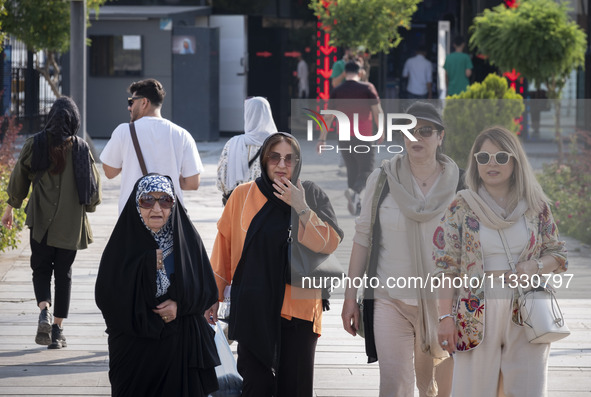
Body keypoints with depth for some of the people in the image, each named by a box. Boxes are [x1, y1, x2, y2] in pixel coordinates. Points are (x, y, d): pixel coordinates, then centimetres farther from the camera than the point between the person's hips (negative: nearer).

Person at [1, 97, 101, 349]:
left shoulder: (35, 144, -4)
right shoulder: (81, 148, -2)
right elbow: (94, 183, 4)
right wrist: (87, 207, 22)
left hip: (41, 219, -1)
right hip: (71, 223, 1)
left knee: (41, 268, 9)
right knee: (64, 272, 10)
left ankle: (44, 310, -20)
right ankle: (58, 329, 9)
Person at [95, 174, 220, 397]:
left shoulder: (187, 238, 0)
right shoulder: (124, 243, -5)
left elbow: (208, 290, 4)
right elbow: (105, 296, -13)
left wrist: (181, 304, -14)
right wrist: (147, 266, -17)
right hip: (135, 349, -1)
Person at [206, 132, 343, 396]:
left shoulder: (311, 196, 3)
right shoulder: (243, 195, 4)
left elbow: (330, 244, -8)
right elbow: (224, 249, 10)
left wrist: (301, 208, -15)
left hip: (298, 308, 0)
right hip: (254, 309, 0)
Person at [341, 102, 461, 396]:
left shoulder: (456, 184, 0)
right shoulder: (383, 179, 1)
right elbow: (363, 237, 6)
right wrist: (350, 295, 3)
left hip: (441, 302, 1)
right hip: (390, 300, -1)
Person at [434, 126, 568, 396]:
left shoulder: (536, 207, 5)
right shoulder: (462, 208, 0)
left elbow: (558, 254, 12)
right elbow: (446, 267, 0)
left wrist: (534, 267, -10)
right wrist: (445, 318, -6)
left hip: (526, 314, 2)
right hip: (478, 316, -2)